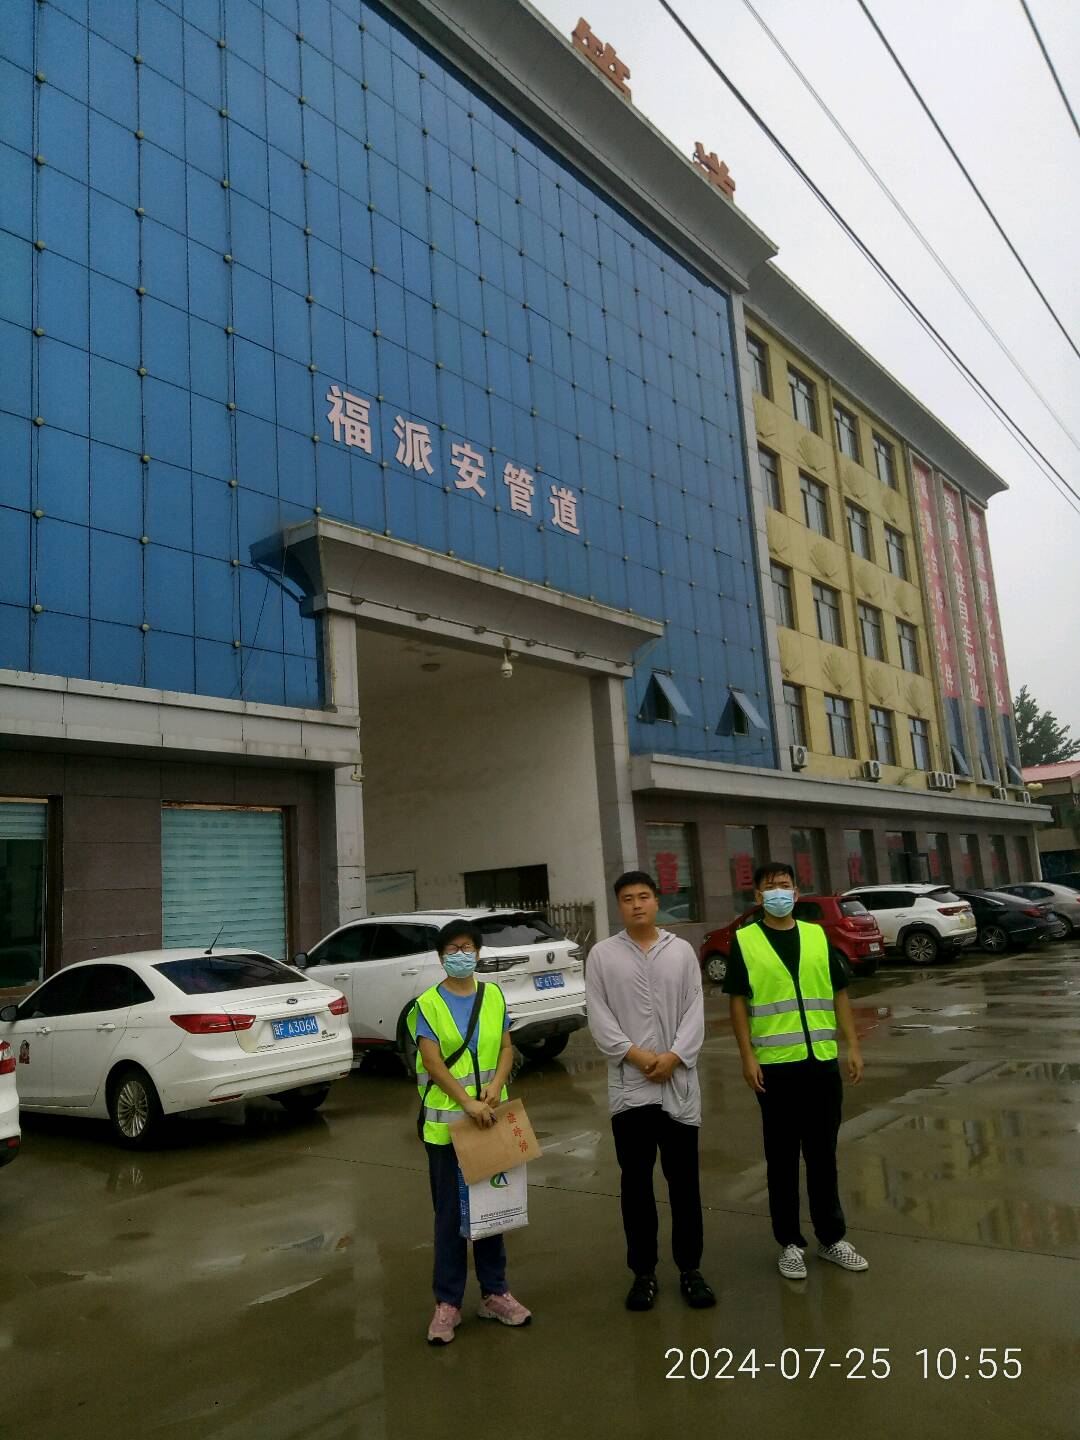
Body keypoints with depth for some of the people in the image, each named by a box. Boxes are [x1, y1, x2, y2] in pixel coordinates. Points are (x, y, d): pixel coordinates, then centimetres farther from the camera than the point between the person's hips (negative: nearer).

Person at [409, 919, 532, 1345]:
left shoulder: (493, 996, 4)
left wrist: (495, 1087, -14)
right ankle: (447, 1302, 17)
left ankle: (494, 1293, 27)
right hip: (445, 1123, -3)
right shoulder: (428, 1004, -6)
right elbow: (432, 1061, -13)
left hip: (490, 1119, 3)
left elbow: (506, 1048, 3)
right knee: (451, 1213, 5)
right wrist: (467, 1102, -21)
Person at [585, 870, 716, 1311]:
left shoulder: (681, 951, 4)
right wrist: (634, 1054, -13)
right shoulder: (602, 955, 1)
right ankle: (644, 1272, 21)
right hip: (629, 1085, -1)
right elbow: (598, 1015, -3)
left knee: (684, 1181, 9)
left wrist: (674, 1055, -12)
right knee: (636, 1183, 8)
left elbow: (695, 1010, 0)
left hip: (679, 1082, 1)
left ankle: (689, 1269, 23)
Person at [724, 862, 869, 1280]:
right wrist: (748, 1057, -10)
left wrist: (853, 1047, 4)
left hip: (823, 1061, 3)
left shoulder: (818, 935, 7)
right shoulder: (744, 941, -3)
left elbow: (839, 995, 10)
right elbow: (738, 1003, -4)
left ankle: (831, 1237, 28)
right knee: (782, 1158, 8)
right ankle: (790, 1243, 21)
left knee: (823, 1154, 14)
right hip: (776, 1065, -3)